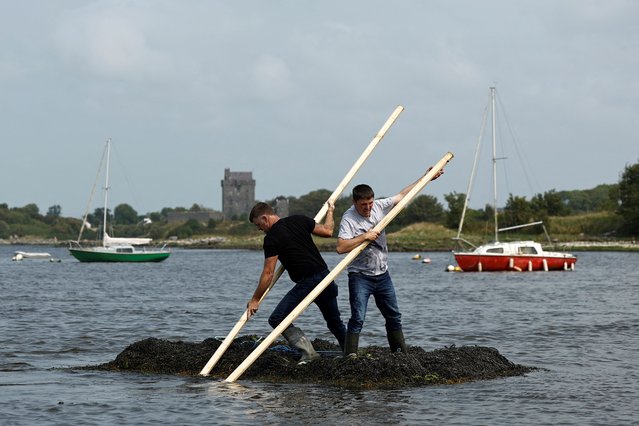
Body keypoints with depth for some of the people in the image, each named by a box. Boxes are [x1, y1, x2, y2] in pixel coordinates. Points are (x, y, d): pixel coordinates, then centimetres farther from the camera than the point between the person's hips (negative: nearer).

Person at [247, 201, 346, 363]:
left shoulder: (272, 238, -9)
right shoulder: (299, 220, 8)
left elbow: (268, 273, -8)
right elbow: (328, 231, 14)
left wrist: (255, 300, -1)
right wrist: (330, 212, 34)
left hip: (306, 283, -8)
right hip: (325, 276, 8)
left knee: (277, 319, -6)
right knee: (334, 321, 24)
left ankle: (308, 352, -16)